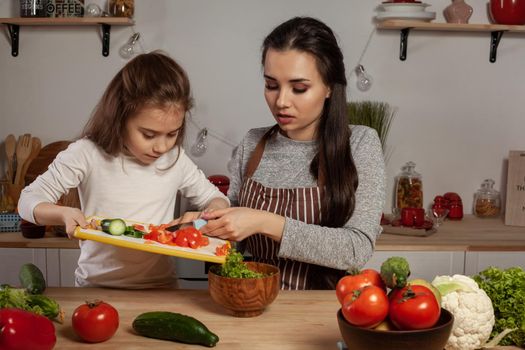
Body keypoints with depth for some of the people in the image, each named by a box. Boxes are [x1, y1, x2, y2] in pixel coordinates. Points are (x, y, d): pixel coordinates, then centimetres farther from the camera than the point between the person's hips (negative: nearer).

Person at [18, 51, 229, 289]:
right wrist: (63, 214, -23)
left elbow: (214, 198, 13)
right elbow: (29, 200, -4)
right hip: (96, 288, -3)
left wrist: (216, 210, -9)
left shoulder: (175, 158, -2)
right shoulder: (87, 154, -9)